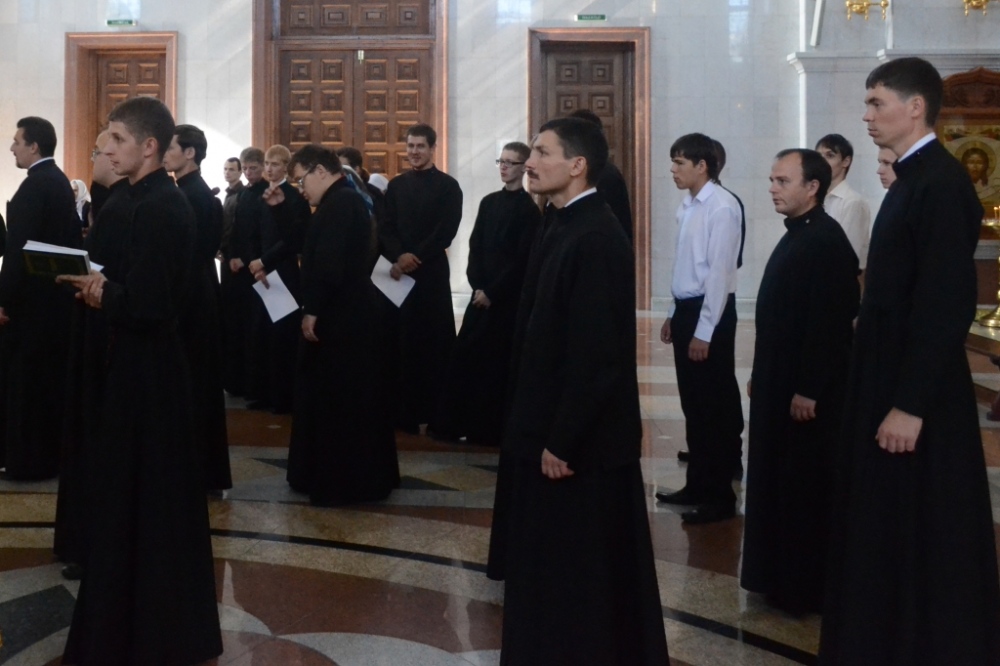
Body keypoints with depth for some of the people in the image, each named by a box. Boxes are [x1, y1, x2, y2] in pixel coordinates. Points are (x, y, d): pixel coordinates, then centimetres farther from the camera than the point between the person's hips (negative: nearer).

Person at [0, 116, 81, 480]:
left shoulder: (34, 186, -18)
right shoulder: (59, 180, 11)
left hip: (32, 297, -9)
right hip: (54, 293, 9)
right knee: (50, 376, 14)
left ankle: (30, 459, 6)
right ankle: (51, 451, 23)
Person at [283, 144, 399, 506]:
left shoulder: (339, 203, -17)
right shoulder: (345, 199, 16)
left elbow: (328, 262, -25)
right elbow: (309, 246, 19)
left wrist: (312, 310, -21)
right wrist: (281, 207, 12)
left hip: (338, 317, -11)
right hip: (349, 314, 11)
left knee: (334, 399, -3)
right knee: (351, 398, 16)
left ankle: (338, 483, 4)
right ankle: (359, 477, 25)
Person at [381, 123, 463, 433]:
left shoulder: (448, 186, 2)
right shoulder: (396, 185, 14)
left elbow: (446, 231, -7)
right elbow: (385, 227, 7)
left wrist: (415, 257, -16)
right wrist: (398, 257, -11)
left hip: (432, 272, -3)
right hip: (399, 272, 3)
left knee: (435, 341, -3)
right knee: (404, 341, 2)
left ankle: (438, 413, 4)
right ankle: (406, 412, 10)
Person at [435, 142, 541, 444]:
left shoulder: (529, 209, -5)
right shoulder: (489, 202, 12)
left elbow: (523, 259, -10)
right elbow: (475, 246, 8)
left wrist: (493, 292, -13)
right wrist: (478, 286, -5)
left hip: (509, 296, -5)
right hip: (482, 292, 5)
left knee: (499, 361, 0)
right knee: (464, 355, 1)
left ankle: (494, 427, 9)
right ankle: (456, 421, 9)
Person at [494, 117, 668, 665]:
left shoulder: (596, 239, -21)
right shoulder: (560, 226, 9)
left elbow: (597, 355, -24)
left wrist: (562, 440, -20)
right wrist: (543, 432, 14)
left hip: (581, 442, -9)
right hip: (549, 432, 9)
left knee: (588, 576, 5)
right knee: (549, 570, 20)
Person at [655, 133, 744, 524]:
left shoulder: (722, 207, -15)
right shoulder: (687, 207, 11)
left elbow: (720, 272, -18)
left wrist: (704, 332, -18)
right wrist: (674, 315, 15)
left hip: (711, 314, -8)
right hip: (686, 310, 8)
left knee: (714, 406, 0)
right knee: (693, 405, 15)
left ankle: (720, 497, 10)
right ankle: (698, 485, 27)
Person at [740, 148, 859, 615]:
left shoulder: (826, 241, -18)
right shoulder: (796, 236, 12)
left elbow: (829, 323, -23)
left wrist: (808, 390, -23)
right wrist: (761, 377, 16)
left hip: (808, 392, -10)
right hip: (780, 385, 10)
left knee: (807, 490, 1)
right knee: (780, 484, 15)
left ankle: (809, 588, 13)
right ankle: (784, 577, 27)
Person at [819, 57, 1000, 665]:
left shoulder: (941, 184, -19)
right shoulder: (914, 179, 11)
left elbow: (948, 305, -24)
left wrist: (911, 404, -23)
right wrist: (891, 396, 15)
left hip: (918, 394, -9)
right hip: (891, 380, 9)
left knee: (926, 537, 3)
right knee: (889, 530, 18)